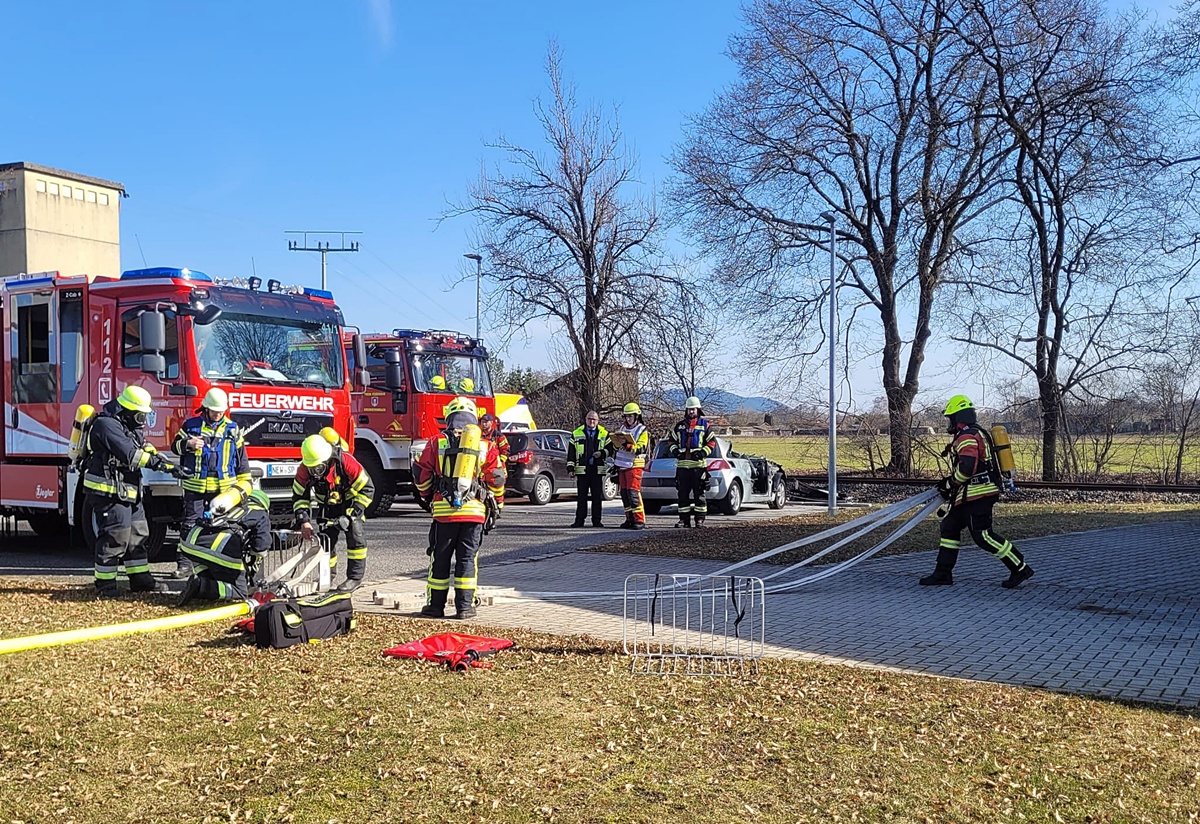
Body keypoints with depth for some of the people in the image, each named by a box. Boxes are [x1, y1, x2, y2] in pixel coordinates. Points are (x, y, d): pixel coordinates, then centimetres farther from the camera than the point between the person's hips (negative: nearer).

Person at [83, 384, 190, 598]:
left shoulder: (131, 428, 17)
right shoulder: (107, 425, -16)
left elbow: (145, 448, 13)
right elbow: (131, 455, -23)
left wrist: (168, 464, -7)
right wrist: (165, 466, -24)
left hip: (129, 494, 10)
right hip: (109, 493, -10)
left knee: (137, 535, 14)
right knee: (114, 538, -8)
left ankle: (140, 579, 22)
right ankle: (105, 585, 2)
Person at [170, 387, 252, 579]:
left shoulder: (232, 429, 10)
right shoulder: (191, 425, 6)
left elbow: (241, 457, 16)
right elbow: (175, 446, 9)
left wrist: (245, 479, 12)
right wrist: (188, 444, -12)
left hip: (223, 489, 1)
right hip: (195, 487, -1)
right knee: (190, 525, -1)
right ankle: (185, 564, 3)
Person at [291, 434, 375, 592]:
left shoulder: (345, 462, -32)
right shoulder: (304, 469, -20)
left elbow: (367, 489, -26)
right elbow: (299, 496, -10)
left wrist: (351, 515, -29)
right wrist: (303, 521, -24)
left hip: (350, 502, -4)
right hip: (327, 506, 4)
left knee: (355, 533, -18)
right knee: (325, 538, -1)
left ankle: (355, 577, -14)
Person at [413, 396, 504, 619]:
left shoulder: (437, 443, 2)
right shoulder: (485, 447, 3)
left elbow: (421, 476, 8)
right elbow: (496, 479, 8)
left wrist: (428, 497, 26)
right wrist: (495, 502, 27)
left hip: (444, 511, 0)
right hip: (474, 511, 0)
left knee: (440, 558, 9)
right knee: (468, 558, 6)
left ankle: (435, 605, 13)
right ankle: (464, 606, 6)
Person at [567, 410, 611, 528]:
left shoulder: (604, 434, 9)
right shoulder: (577, 433, 8)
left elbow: (610, 449, 8)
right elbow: (571, 452, 8)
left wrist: (602, 453, -12)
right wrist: (570, 467, 1)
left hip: (597, 469, 1)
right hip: (582, 469, 0)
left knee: (597, 496, 3)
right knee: (581, 496, 2)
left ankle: (596, 520, 10)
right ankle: (579, 520, 6)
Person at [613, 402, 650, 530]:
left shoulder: (642, 431, -4)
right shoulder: (623, 428, 17)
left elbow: (640, 448, -15)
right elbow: (617, 446, 24)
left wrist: (626, 444, -29)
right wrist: (618, 441, 1)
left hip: (635, 465, -7)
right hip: (622, 465, 7)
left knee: (633, 492, -14)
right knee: (624, 493, 6)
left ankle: (640, 520, -14)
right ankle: (630, 519, 12)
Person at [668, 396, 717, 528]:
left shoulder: (704, 425, 5)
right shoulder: (679, 426, 14)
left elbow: (712, 442, 4)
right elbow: (672, 441, 19)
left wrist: (703, 452, -10)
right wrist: (675, 450, 0)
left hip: (699, 464, -3)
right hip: (682, 464, 4)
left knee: (699, 494, -1)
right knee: (683, 494, 4)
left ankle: (700, 519, 4)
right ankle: (684, 519, 10)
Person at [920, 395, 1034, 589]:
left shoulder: (966, 437, -14)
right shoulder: (977, 433, 20)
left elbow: (966, 467, -25)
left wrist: (950, 483, -9)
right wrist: (951, 482, 21)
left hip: (977, 494, -11)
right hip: (973, 495, 11)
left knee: (983, 535, -10)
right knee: (949, 527, 14)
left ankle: (1020, 569, -4)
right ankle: (943, 573, 16)